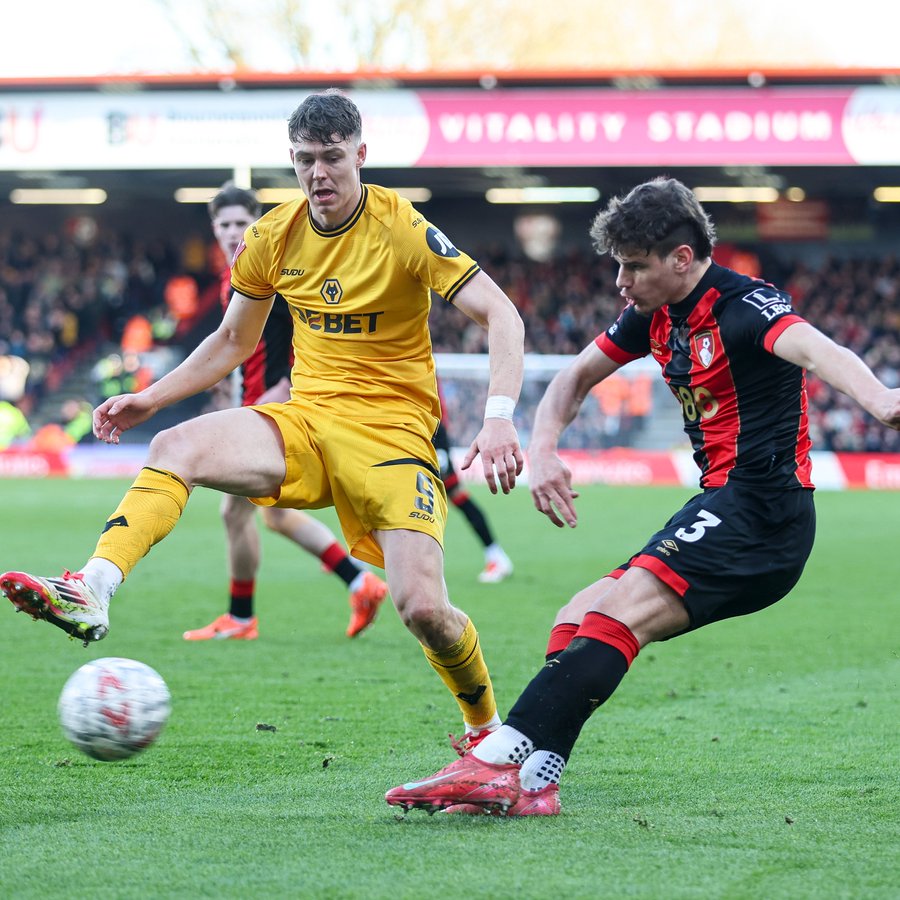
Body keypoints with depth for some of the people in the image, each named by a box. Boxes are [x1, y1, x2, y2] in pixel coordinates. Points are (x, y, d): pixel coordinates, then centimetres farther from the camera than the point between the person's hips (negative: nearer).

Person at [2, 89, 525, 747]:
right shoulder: (274, 237, 5)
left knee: (423, 609, -18)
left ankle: (485, 727, 11)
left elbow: (500, 314, -12)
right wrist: (152, 398, 9)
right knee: (177, 447, -24)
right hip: (306, 420, 4)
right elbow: (234, 341, 20)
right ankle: (91, 592, -41)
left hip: (392, 431, -4)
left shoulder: (403, 229, -10)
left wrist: (499, 418, -26)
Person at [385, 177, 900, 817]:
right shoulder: (656, 315, 13)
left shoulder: (745, 305, -13)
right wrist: (543, 449, 4)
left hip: (760, 511, -10)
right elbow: (577, 377, 25)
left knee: (615, 613, -24)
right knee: (578, 620, 4)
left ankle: (498, 762, -34)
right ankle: (530, 782, -13)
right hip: (724, 509, 10)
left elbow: (817, 350, -33)